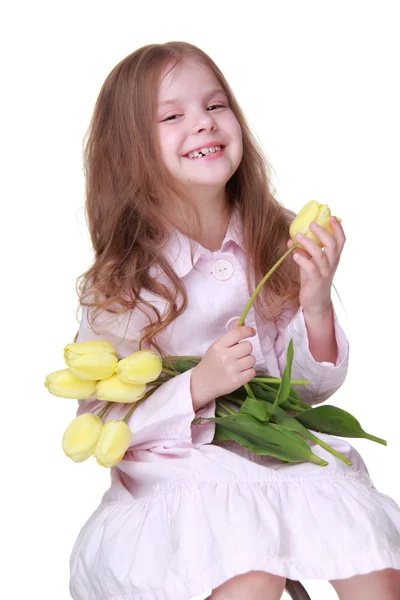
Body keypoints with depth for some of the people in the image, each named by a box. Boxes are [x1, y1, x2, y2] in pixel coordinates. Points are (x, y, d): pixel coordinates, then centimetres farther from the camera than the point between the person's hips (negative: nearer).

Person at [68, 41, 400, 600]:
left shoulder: (278, 242, 1)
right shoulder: (118, 281, -7)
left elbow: (311, 388, 7)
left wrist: (316, 305, -13)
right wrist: (199, 386, -22)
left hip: (286, 451, 3)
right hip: (179, 474, -3)